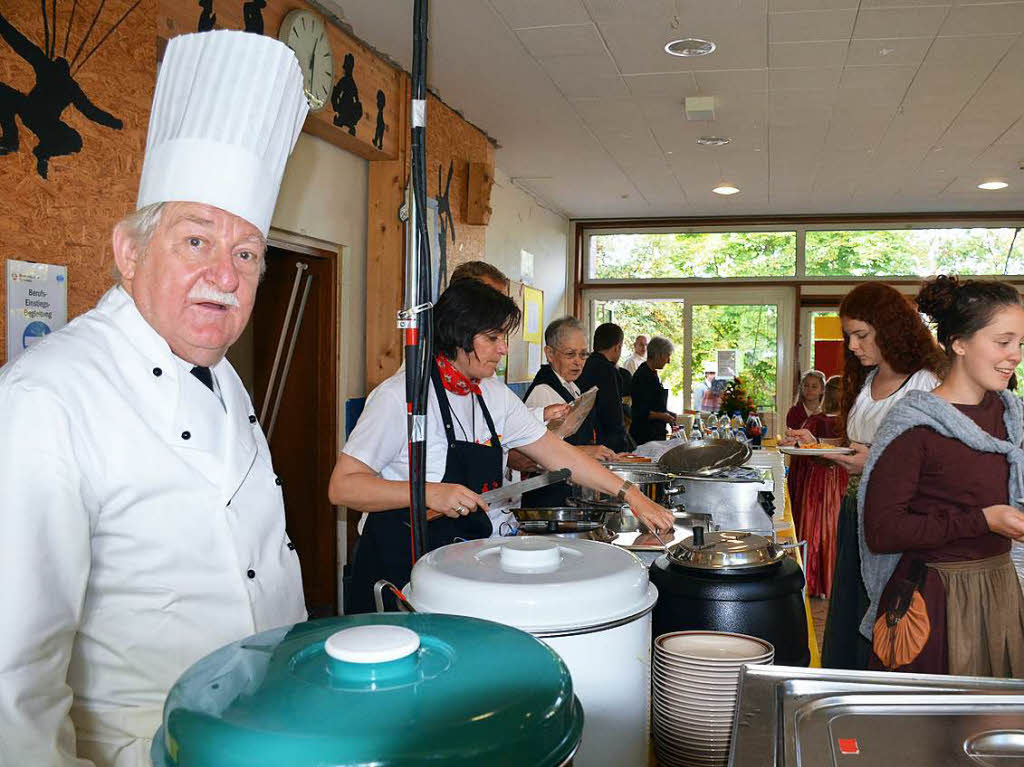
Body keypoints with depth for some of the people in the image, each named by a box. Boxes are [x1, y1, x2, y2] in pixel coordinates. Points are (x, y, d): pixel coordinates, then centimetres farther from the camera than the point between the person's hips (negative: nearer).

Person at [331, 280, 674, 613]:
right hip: (398, 565, -6)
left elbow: (555, 452, 7)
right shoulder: (400, 396, -17)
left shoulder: (494, 394, 5)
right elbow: (342, 487, -18)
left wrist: (629, 493, 1)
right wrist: (430, 493, -28)